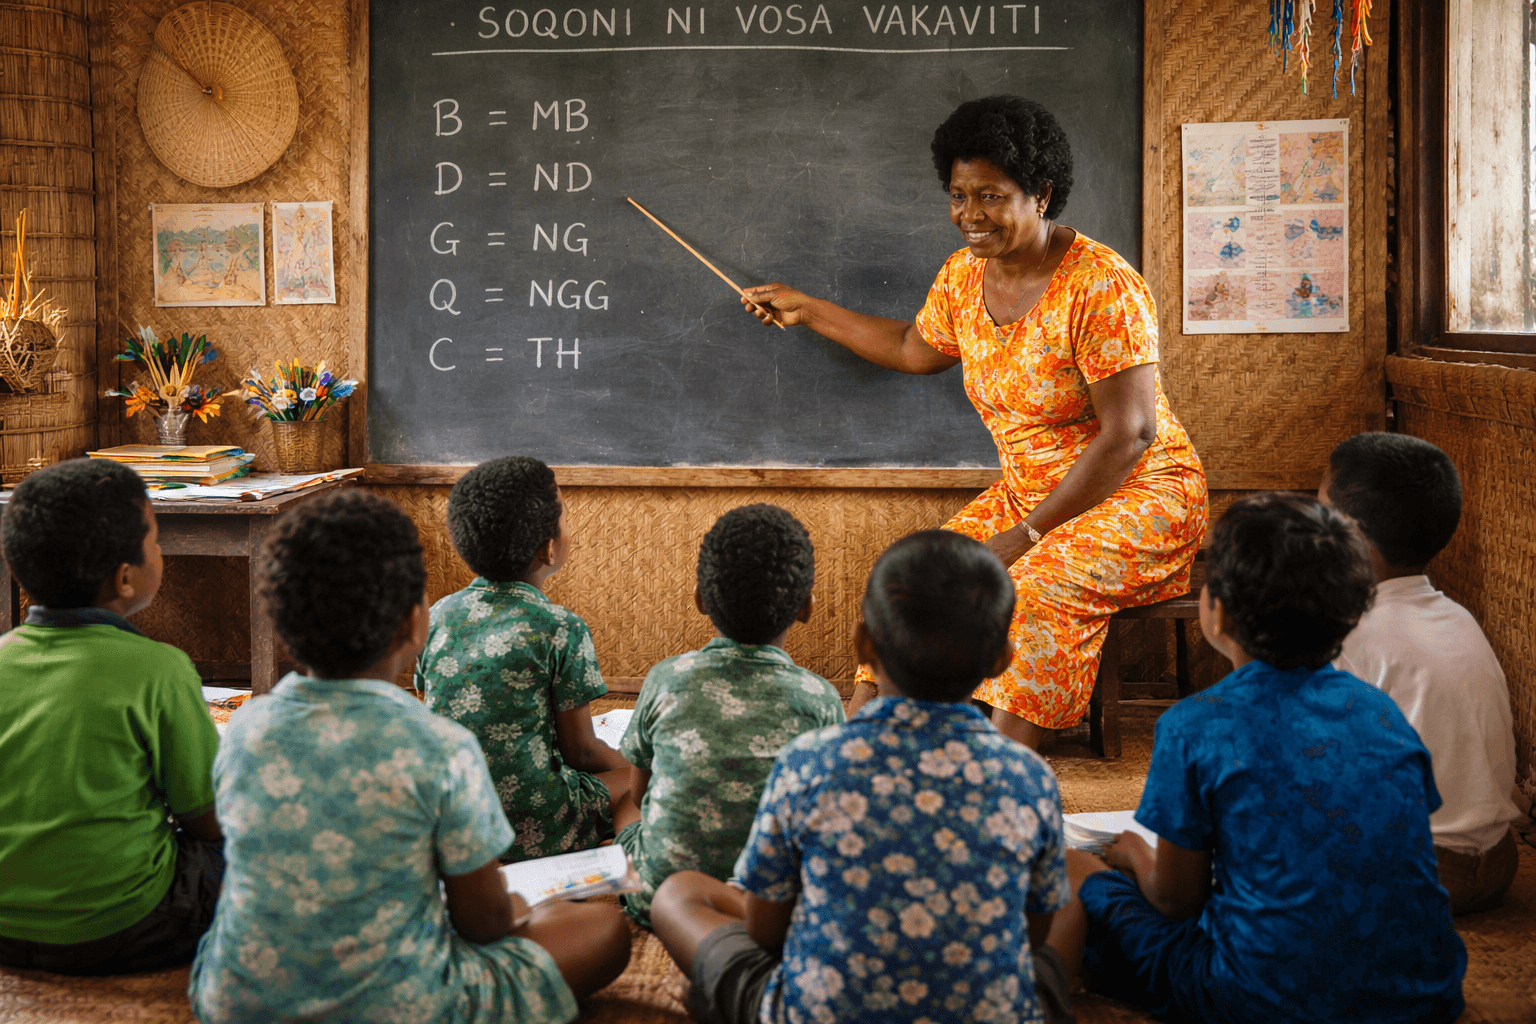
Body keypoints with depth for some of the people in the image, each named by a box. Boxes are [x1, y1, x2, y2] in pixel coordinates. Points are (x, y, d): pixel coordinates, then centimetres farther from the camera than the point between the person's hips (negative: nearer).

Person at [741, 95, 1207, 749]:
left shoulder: (1100, 287, -20)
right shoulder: (964, 276, 3)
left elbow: (1129, 434, -21)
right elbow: (915, 349, 24)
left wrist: (1027, 534, -22)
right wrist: (807, 310, 24)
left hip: (1137, 498, -7)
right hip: (1027, 493, 7)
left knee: (1039, 593, -32)